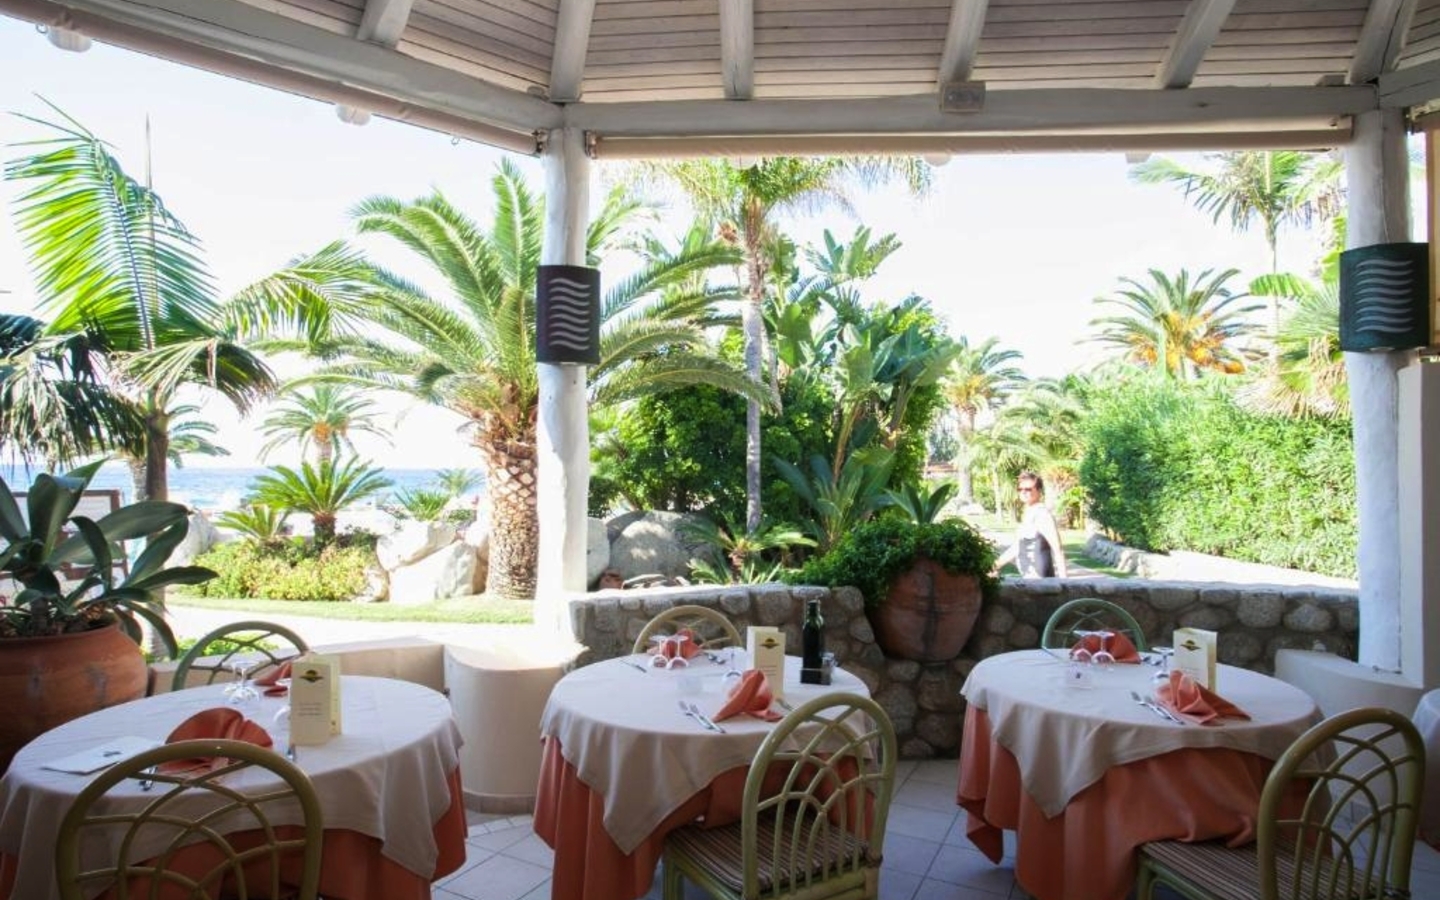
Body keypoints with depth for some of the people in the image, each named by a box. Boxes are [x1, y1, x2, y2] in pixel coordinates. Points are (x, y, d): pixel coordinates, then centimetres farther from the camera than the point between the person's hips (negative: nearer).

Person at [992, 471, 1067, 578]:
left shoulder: (1043, 514, -14)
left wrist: (1063, 579, -22)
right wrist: (996, 565, 22)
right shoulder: (1027, 515, 15)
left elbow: (1058, 549, -19)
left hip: (1039, 578, -9)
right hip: (1028, 577, 9)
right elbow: (1017, 547, 22)